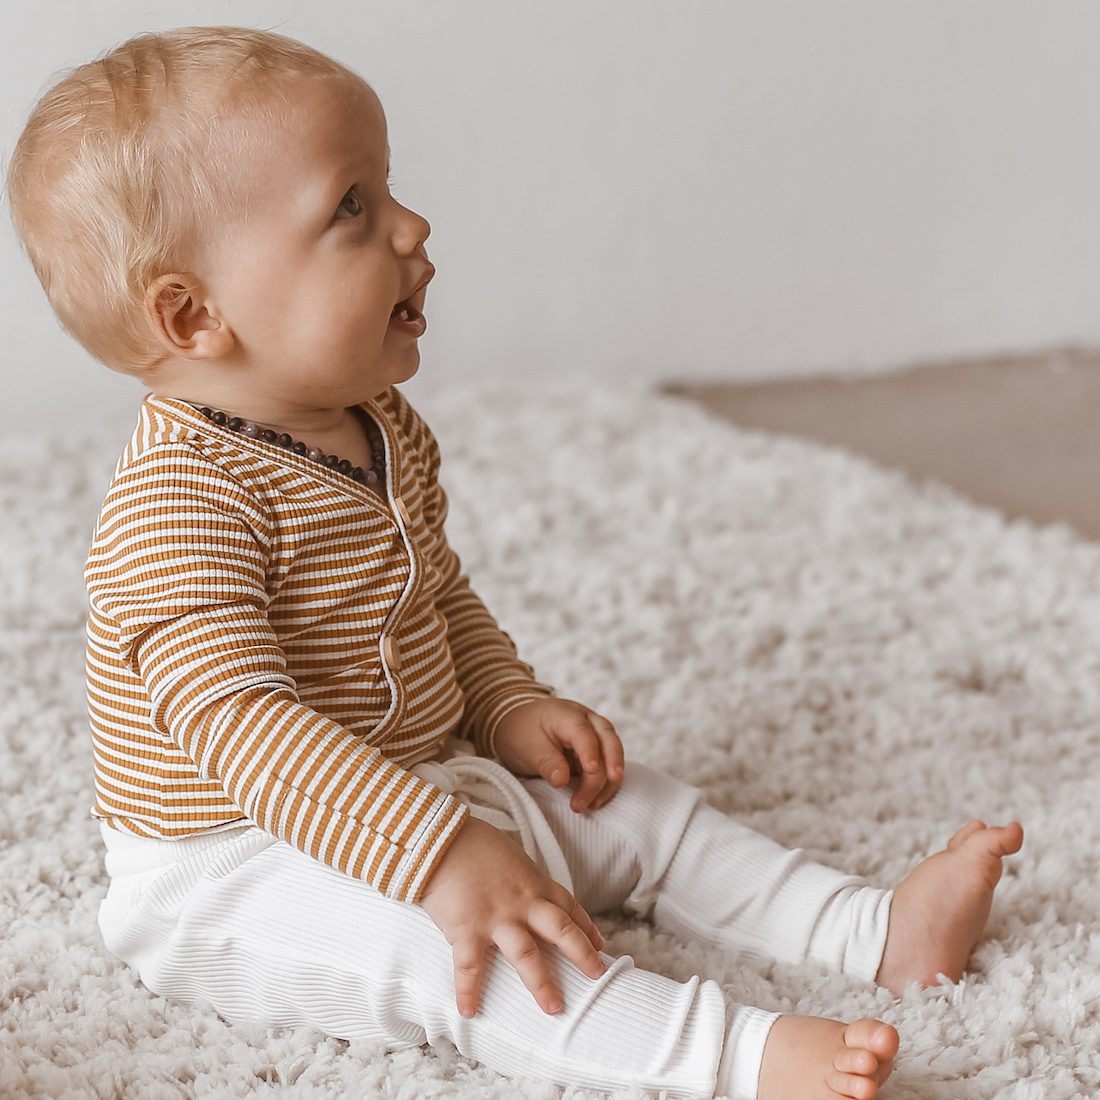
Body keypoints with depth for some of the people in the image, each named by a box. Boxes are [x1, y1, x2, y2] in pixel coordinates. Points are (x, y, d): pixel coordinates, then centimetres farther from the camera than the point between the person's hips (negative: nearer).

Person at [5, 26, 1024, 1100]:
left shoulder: (386, 433, 4)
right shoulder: (176, 499, -28)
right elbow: (239, 725, -36)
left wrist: (509, 706, 2)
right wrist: (441, 856, -41)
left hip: (406, 795, 10)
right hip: (243, 868, -9)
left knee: (637, 809, 6)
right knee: (433, 943, -33)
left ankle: (877, 930, 9)